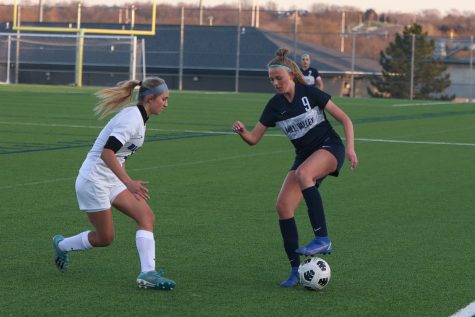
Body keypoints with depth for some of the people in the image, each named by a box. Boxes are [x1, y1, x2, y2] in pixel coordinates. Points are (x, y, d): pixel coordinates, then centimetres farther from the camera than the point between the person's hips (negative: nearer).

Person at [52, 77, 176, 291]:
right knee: (105, 238, 1)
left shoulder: (137, 117, 8)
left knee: (147, 217, -7)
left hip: (111, 180, 9)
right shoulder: (132, 119, -21)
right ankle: (62, 245, 26)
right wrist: (128, 182, -35)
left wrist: (127, 182, 22)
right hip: (93, 180, -9)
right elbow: (107, 152, -31)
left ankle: (148, 273, -14)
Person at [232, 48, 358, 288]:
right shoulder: (275, 105, 2)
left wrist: (350, 148, -18)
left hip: (329, 148, -6)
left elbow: (345, 120, -7)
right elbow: (254, 138, 2)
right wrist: (242, 131, -19)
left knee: (303, 173, -38)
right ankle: (296, 270, -2)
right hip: (305, 156, 6)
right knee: (283, 205, -11)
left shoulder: (310, 93, -11)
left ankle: (323, 240, -36)